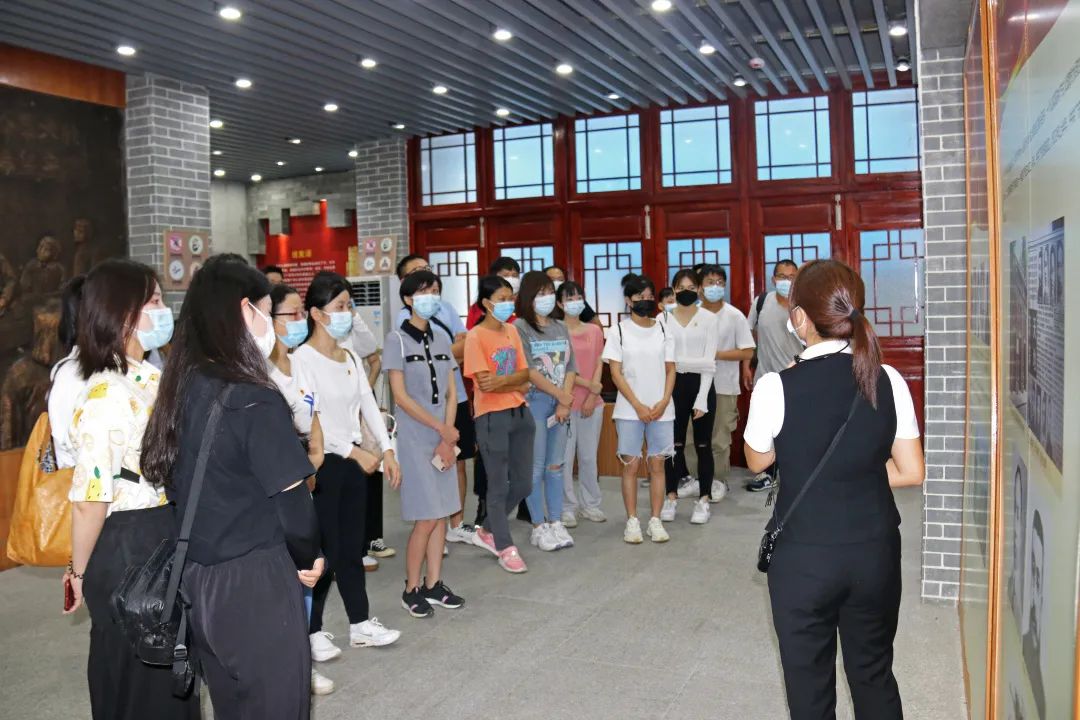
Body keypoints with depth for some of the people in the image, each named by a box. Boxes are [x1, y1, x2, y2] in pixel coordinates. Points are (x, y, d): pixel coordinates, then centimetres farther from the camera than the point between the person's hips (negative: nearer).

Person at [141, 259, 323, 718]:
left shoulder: (181, 388, 3)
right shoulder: (253, 398, -19)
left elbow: (176, 485, 9)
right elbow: (292, 501, -18)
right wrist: (308, 558, 0)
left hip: (196, 581, 8)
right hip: (255, 584, -7)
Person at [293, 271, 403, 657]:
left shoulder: (351, 356, 9)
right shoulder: (303, 358, -14)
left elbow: (369, 405, 9)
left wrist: (387, 450, 0)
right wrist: (355, 452, -17)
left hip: (355, 459, 7)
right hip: (323, 462, -7)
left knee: (352, 547, 14)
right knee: (324, 550, 1)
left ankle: (360, 624, 24)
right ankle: (312, 631, 16)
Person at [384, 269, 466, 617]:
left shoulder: (442, 340, 11)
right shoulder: (397, 340, -6)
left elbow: (451, 392, 8)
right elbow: (400, 396, -11)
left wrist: (448, 436, -4)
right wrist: (442, 429, -11)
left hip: (443, 437, 6)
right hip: (415, 437, -5)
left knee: (441, 512, 8)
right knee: (427, 517, -5)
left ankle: (434, 584, 19)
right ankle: (411, 589, 10)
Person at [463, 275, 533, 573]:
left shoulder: (512, 332, 11)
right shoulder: (476, 336, -9)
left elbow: (524, 374, 3)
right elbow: (484, 383, -17)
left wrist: (502, 381, -15)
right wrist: (517, 384, -6)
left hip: (520, 413, 7)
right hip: (491, 417, -7)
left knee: (523, 483, 12)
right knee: (498, 486, 3)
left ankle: (488, 530, 32)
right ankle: (505, 548, 18)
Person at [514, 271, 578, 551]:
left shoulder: (560, 328, 12)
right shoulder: (520, 327, -5)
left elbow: (570, 367, 7)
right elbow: (529, 370, -12)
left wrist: (565, 402, -6)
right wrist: (559, 394, -10)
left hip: (561, 403, 5)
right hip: (533, 401, -5)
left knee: (556, 465, 9)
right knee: (535, 467, -1)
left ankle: (556, 522, 17)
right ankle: (539, 527, 8)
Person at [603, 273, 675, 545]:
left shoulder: (663, 331, 8)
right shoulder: (618, 331, 0)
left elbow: (670, 370, 8)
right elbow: (616, 373, -4)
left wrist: (663, 403, -6)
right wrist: (638, 406, -10)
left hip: (661, 409, 2)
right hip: (629, 410, -2)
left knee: (657, 464, 4)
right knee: (630, 465, 1)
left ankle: (655, 520, 11)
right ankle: (632, 521, 9)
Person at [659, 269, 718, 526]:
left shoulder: (709, 318, 0)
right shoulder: (663, 319, 2)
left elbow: (709, 362, -5)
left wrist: (702, 399, -11)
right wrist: (695, 361, -15)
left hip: (701, 385, -1)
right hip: (674, 385, 1)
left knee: (702, 445, 5)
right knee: (674, 444, 5)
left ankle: (703, 500, 13)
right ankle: (671, 498, 16)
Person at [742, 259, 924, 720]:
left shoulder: (776, 387, -17)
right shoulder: (888, 381, -6)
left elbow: (758, 462, 1)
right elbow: (911, 473, -2)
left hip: (804, 557, -3)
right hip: (875, 552, 4)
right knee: (874, 675, 22)